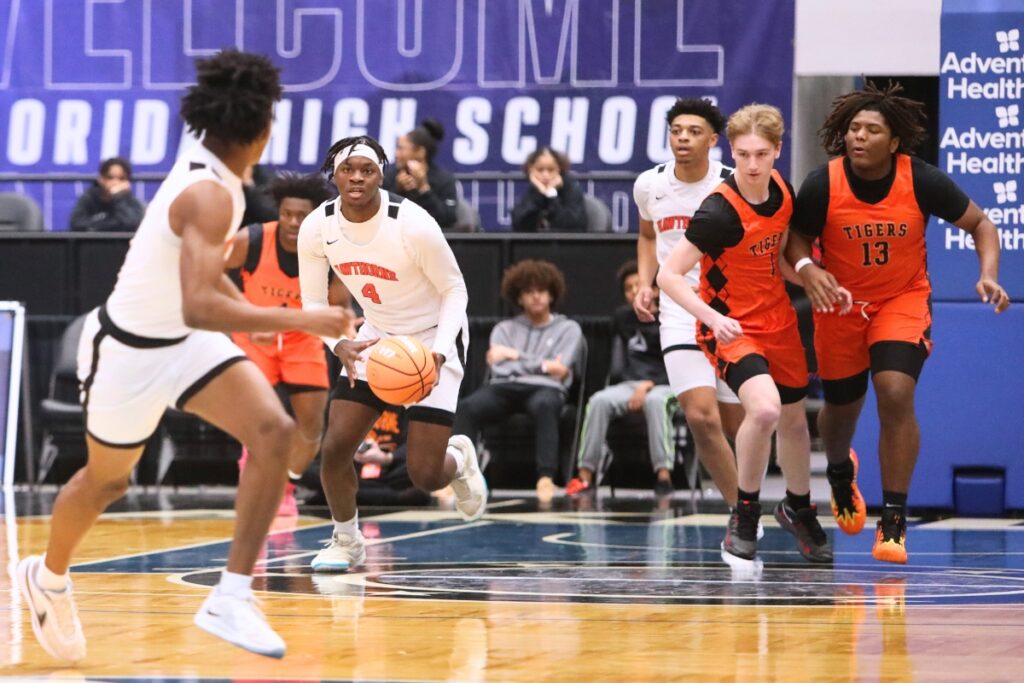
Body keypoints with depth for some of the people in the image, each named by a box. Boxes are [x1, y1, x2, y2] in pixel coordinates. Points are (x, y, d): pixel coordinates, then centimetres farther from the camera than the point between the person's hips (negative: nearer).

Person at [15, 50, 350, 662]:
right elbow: (199, 306, -42)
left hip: (183, 339, 8)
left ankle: (232, 600, -13)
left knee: (273, 432, -14)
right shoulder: (210, 196, -31)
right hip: (131, 350, -8)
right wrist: (298, 320, -41)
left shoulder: (208, 174, -2)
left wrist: (255, 315, 21)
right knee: (107, 480, 16)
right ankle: (49, 577, 47)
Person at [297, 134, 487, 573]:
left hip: (433, 338, -4)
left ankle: (460, 460, 29)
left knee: (425, 475, -9)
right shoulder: (316, 228, -14)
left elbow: (455, 290, -15)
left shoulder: (413, 224, -27)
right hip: (376, 337, 4)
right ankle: (347, 541, 17)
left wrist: (439, 352, -29)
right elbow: (314, 303, -4)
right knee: (334, 448, -10)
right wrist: (339, 345, -24)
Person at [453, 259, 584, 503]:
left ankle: (546, 478, -53)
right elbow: (499, 367, 8)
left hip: (545, 388, -2)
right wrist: (542, 365, 3)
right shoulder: (504, 329, 25)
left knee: (543, 405, -42)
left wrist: (517, 357, 7)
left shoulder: (568, 329, 19)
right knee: (466, 407, -32)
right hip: (504, 387, 2)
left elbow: (559, 372, 4)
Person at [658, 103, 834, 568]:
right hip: (732, 328, -7)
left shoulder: (782, 190, -4)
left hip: (778, 321, 7)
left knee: (794, 418, 21)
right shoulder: (719, 212, -26)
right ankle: (743, 519, -10)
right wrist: (713, 316, -37)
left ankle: (798, 508, 48)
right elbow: (669, 275, -25)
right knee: (764, 409, -30)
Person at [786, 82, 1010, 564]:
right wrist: (807, 269, -26)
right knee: (842, 406, 15)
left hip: (903, 299, -1)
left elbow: (980, 224, -5)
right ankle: (840, 472, 53)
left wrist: (989, 276, -21)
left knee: (896, 394, -21)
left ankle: (893, 521, -12)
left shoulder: (921, 181, -19)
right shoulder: (823, 185, -19)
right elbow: (796, 237, -3)